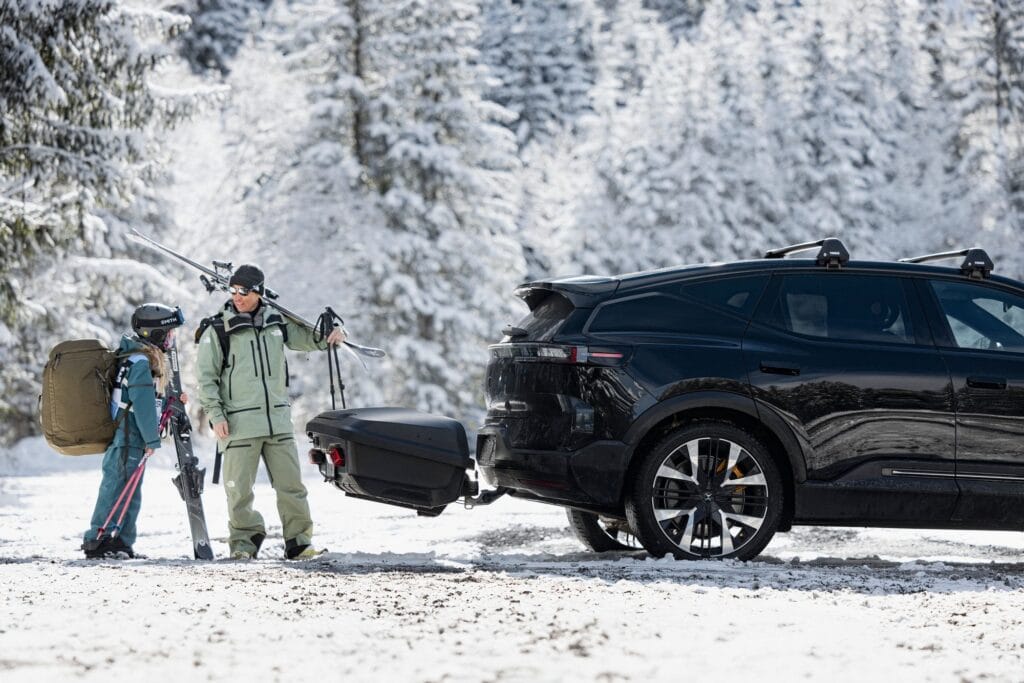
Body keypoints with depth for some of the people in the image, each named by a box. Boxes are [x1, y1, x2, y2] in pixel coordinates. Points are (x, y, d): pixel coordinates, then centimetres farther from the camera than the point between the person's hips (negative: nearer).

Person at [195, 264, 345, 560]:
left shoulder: (276, 322, 10)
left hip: (278, 420, 3)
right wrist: (216, 415, -8)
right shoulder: (217, 330, 0)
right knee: (240, 489, -2)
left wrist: (330, 335, 4)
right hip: (239, 422, -3)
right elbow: (206, 377, 0)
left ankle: (299, 543, 8)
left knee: (291, 484, 1)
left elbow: (306, 338, 25)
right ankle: (244, 542, 11)